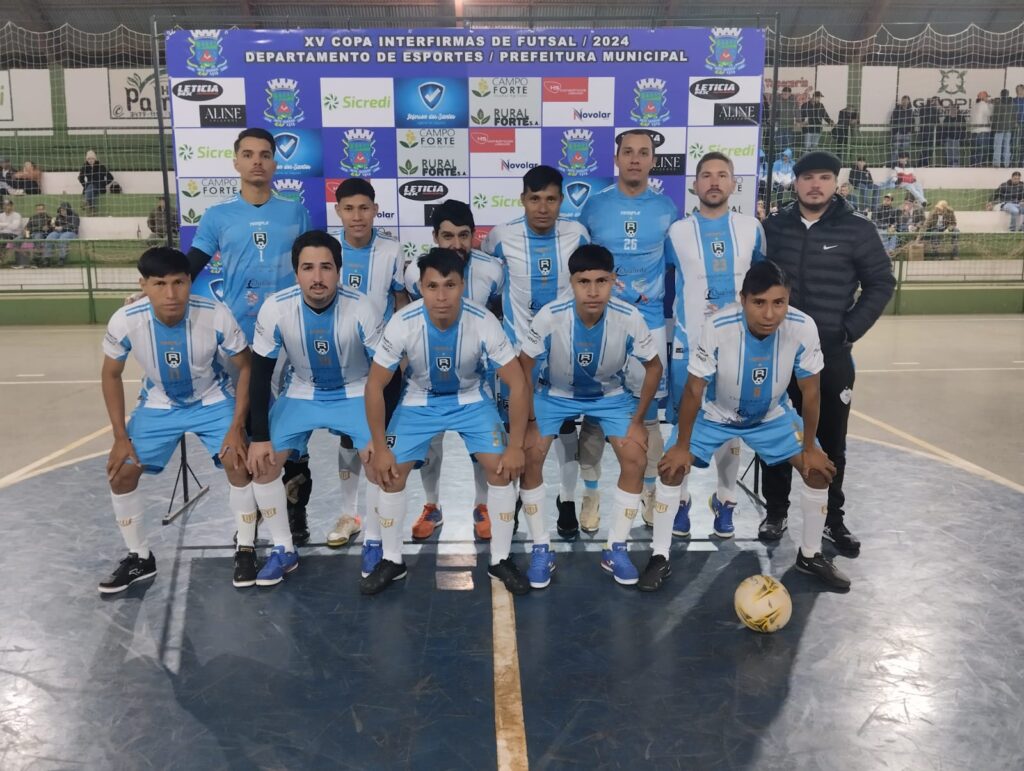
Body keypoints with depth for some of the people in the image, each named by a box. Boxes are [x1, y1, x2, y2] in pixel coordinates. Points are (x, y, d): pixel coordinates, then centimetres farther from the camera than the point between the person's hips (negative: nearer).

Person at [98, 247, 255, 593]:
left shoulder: (217, 316, -31)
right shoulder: (124, 321, -27)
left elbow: (245, 368, -15)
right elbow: (111, 375, -8)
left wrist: (237, 427, -20)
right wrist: (121, 437, -9)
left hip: (213, 399, -2)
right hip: (158, 405, 2)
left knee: (238, 462, -21)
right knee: (120, 472, -5)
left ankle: (245, 549, 1)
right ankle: (140, 557, 17)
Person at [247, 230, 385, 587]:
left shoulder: (362, 309, -27)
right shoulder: (275, 308, -22)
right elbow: (260, 374, -11)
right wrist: (259, 436, -11)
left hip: (357, 392, -2)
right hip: (301, 393, 2)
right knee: (262, 461, -9)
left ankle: (373, 544, 4)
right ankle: (284, 550, 10)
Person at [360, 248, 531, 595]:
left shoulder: (483, 322, -29)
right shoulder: (402, 323, -28)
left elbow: (518, 384, -21)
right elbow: (375, 385, -17)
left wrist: (516, 446, -21)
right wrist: (379, 447, -15)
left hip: (471, 399, 0)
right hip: (420, 401, 1)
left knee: (502, 469, -15)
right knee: (390, 472, -9)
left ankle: (500, 560, 5)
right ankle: (392, 560, 14)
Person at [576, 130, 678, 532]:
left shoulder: (666, 208, 5)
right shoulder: (594, 205, 1)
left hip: (649, 323, 1)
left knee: (648, 411, 7)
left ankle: (649, 492, 23)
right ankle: (591, 494, 16)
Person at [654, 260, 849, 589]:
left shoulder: (803, 328, -30)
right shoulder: (718, 327, -36)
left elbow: (810, 391, -15)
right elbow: (694, 389, -22)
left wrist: (810, 447, -7)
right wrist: (681, 446, -15)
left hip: (772, 415, 2)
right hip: (715, 413, -2)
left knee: (818, 469, -5)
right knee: (672, 467, -15)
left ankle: (810, 556, 19)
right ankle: (661, 557, 3)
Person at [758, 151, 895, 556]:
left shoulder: (857, 229, -4)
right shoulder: (774, 226, 2)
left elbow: (881, 283, 0)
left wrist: (849, 330, -7)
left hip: (832, 353, -1)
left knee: (832, 440, 8)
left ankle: (833, 518, 23)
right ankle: (775, 512, 23)